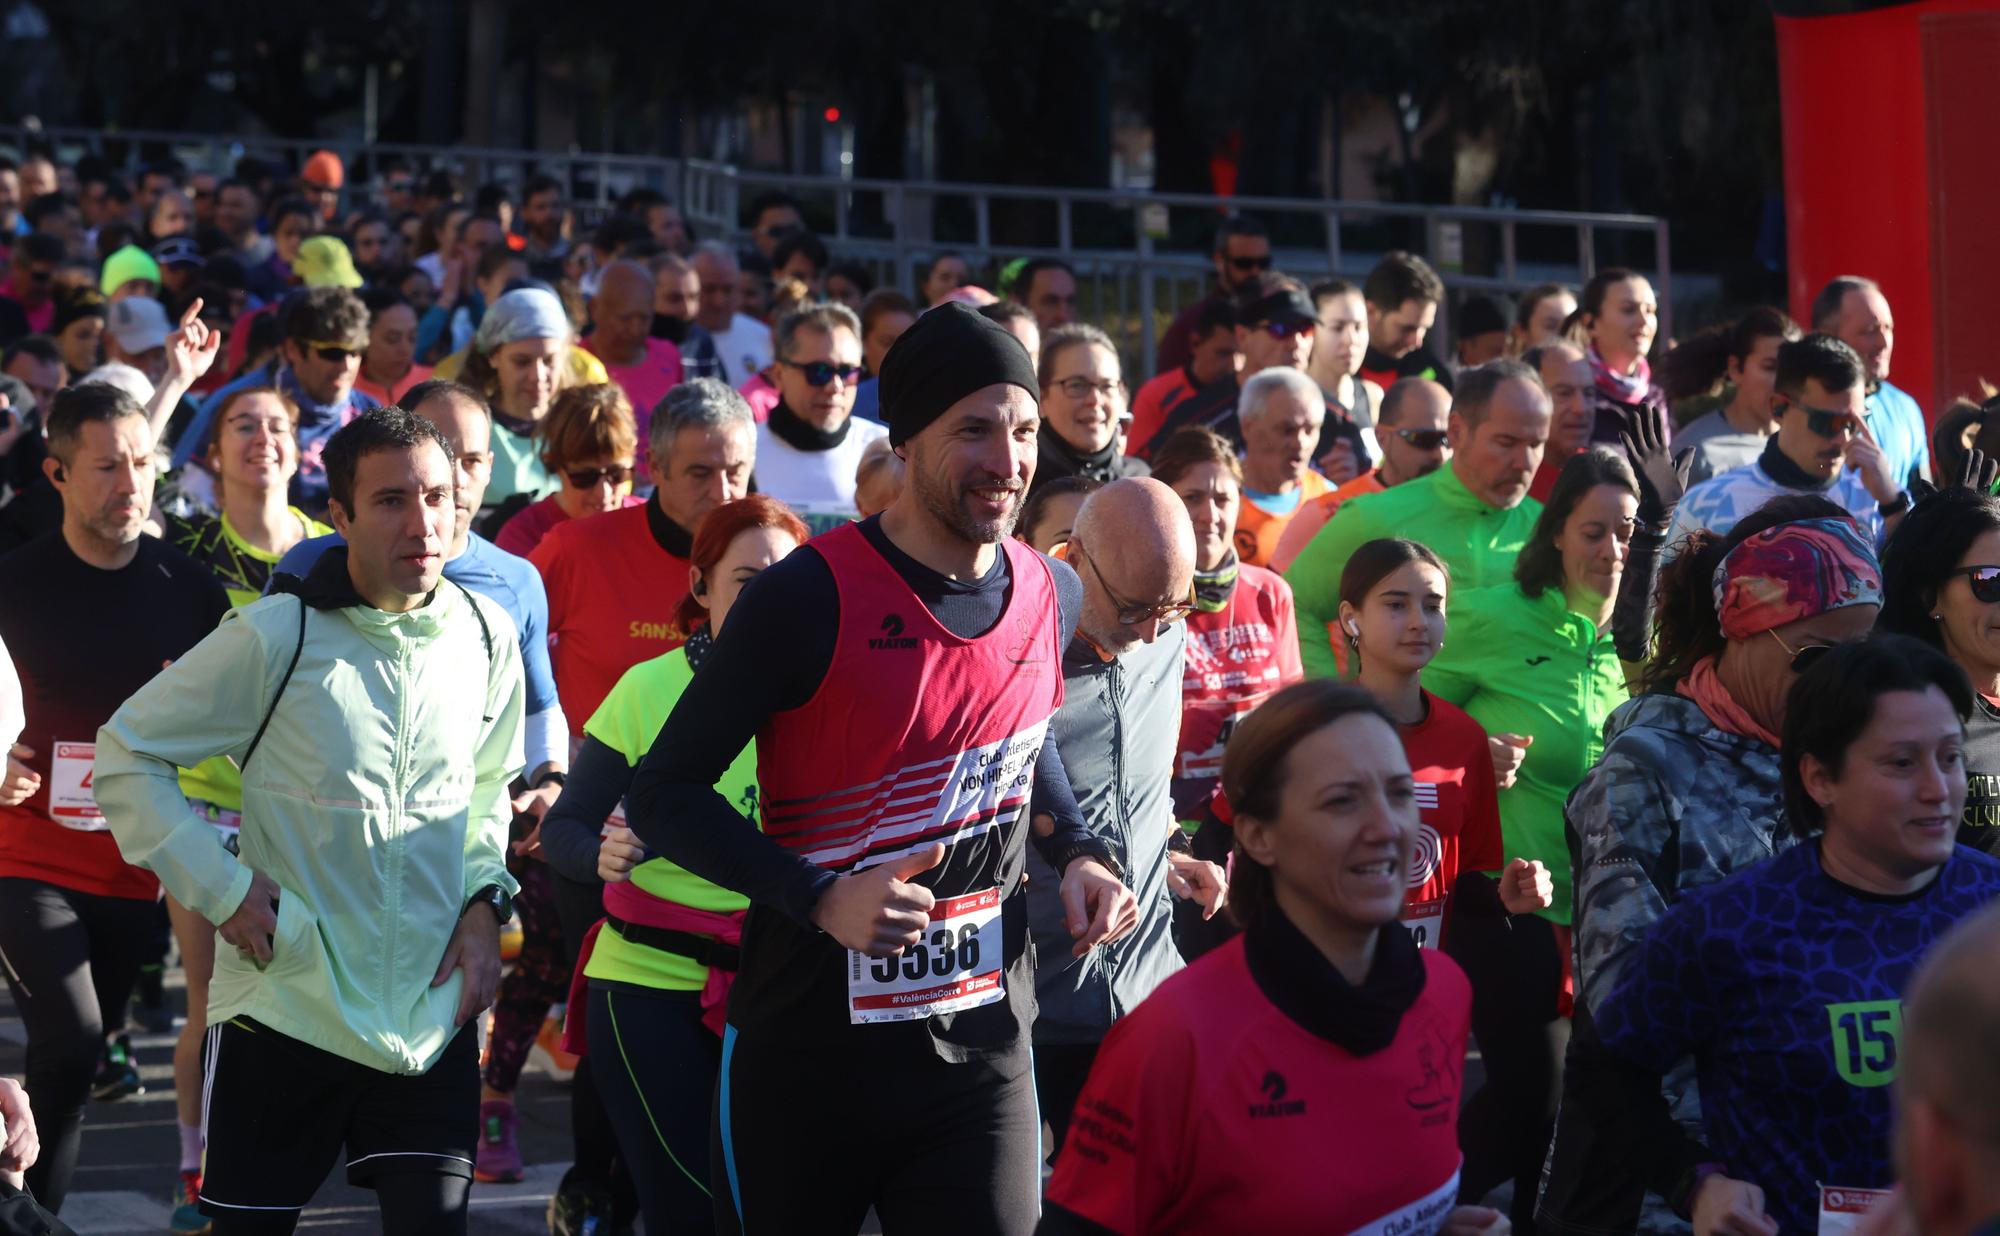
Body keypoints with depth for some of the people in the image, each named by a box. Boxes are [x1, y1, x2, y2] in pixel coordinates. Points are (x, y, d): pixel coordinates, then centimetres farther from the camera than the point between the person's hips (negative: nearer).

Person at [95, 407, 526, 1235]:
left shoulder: (486, 636, 3)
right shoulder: (276, 637, -10)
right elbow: (126, 754, -3)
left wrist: (484, 900, 4)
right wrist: (217, 887, -11)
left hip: (433, 1012, 3)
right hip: (286, 1006, -3)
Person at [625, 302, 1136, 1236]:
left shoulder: (1053, 598, 3)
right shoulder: (808, 598, -15)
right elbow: (663, 795, -11)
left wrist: (1077, 855, 6)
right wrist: (822, 898, -23)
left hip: (983, 1048, 4)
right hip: (808, 1050, -4)